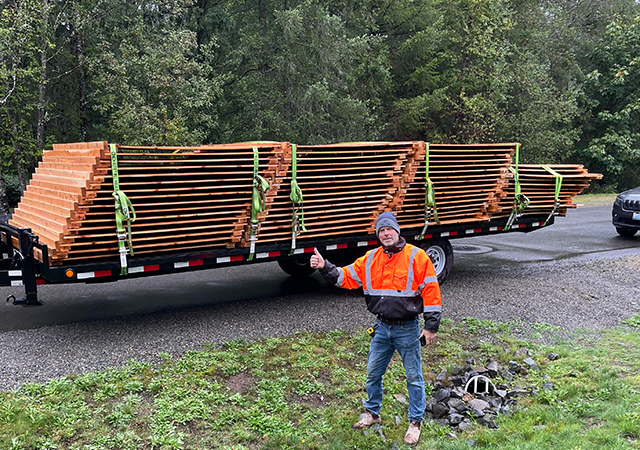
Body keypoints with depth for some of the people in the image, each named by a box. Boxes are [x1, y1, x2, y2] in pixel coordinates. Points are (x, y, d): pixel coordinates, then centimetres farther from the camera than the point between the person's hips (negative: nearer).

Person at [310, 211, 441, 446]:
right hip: (382, 328, 4)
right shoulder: (370, 259, 2)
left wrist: (431, 327, -11)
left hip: (408, 329, -4)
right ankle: (372, 413, 37)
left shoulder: (417, 257, -12)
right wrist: (325, 267, -10)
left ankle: (415, 422, 25)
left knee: (414, 377, 8)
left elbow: (431, 292, -11)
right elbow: (346, 277, 6)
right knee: (373, 373, 16)